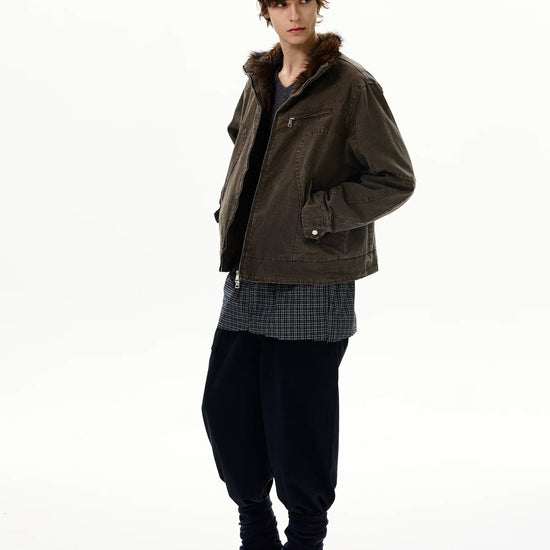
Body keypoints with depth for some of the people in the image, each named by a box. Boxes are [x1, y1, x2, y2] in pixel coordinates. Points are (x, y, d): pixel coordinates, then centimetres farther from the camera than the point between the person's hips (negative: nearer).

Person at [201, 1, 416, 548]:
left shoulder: (352, 85, -8)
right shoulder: (259, 81, 12)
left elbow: (395, 179, -10)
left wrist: (313, 216, -14)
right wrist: (230, 211, 12)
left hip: (311, 283, -6)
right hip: (247, 276, 7)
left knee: (297, 421, 2)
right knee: (225, 406, 10)